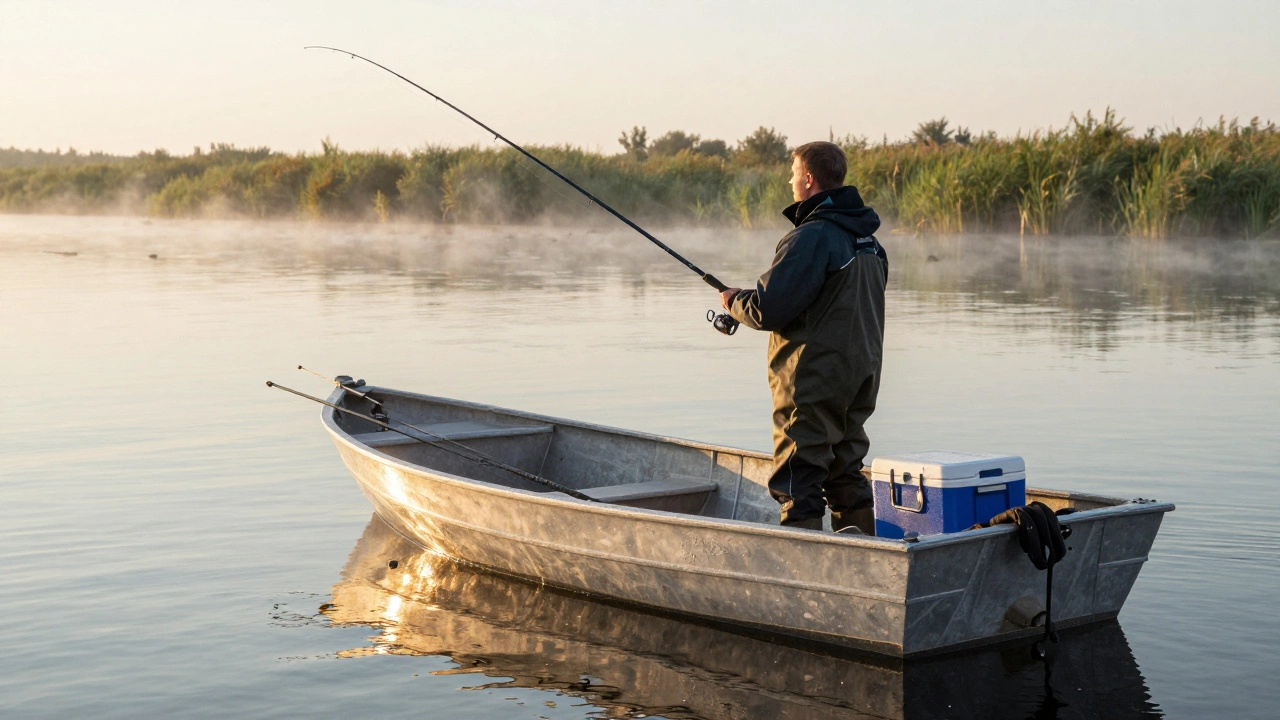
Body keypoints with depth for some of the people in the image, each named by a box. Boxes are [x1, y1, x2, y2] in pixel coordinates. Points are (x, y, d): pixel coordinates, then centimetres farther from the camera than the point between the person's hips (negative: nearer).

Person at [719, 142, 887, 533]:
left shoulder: (812, 236, -17)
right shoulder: (868, 237, 11)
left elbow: (769, 309, -22)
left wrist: (735, 301, 1)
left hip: (812, 382, -9)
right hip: (860, 376, 9)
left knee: (797, 482, -3)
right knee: (847, 475, 16)